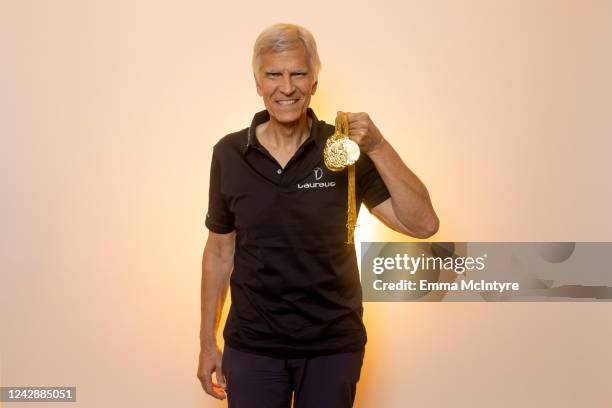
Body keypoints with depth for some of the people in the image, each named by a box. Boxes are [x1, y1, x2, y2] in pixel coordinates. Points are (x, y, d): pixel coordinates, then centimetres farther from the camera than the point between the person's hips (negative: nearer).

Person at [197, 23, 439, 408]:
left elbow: (423, 224, -13)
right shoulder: (229, 153, -3)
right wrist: (208, 342, 6)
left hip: (333, 346, 0)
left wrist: (378, 146, -23)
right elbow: (219, 251, 5)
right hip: (252, 346, 1)